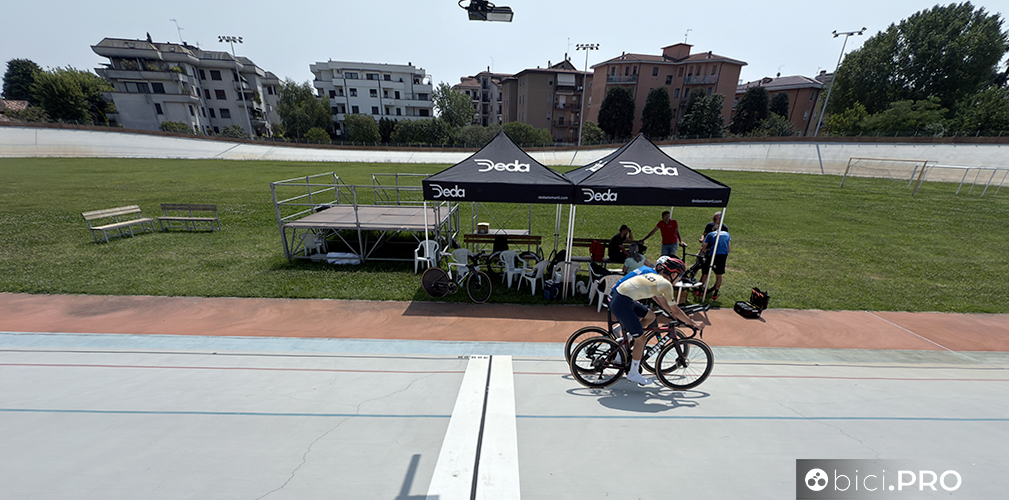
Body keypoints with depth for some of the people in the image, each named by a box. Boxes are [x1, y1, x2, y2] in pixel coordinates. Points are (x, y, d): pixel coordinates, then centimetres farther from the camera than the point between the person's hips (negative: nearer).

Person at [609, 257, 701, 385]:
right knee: (641, 337, 3)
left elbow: (660, 299, 30)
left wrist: (672, 314, 33)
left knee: (650, 316, 22)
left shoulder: (654, 276, 18)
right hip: (621, 303, -9)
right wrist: (692, 323, 10)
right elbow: (675, 311, -2)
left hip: (617, 297, 9)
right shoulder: (665, 284, -6)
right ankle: (633, 373, 17)